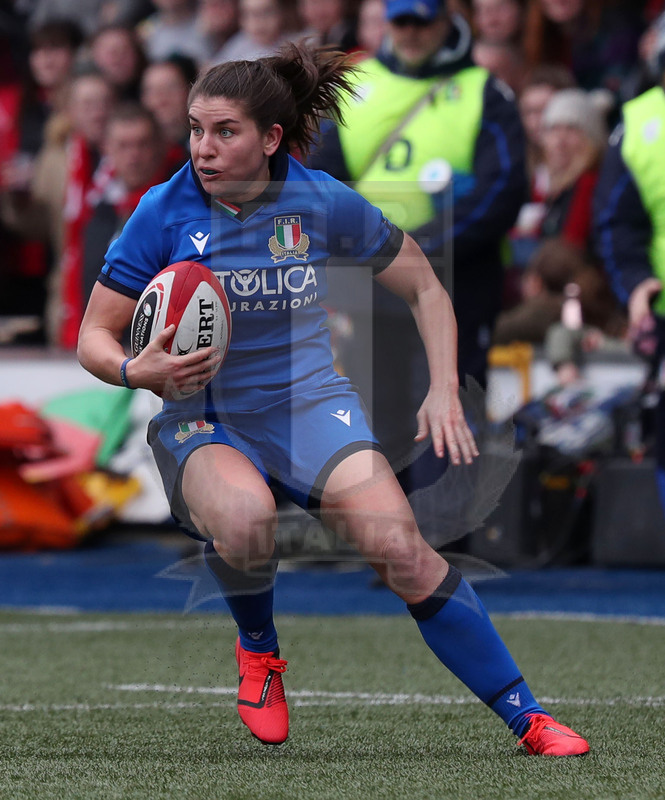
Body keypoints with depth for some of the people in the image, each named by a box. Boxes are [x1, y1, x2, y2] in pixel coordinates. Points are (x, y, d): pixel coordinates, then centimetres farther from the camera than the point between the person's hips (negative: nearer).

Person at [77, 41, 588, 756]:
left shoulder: (324, 204, -4)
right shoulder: (163, 212, -7)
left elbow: (425, 289, 10)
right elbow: (94, 336, -2)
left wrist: (444, 391, -2)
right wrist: (136, 370, -24)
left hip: (307, 401, 0)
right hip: (200, 420, 0)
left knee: (400, 549, -25)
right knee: (244, 517, -37)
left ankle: (525, 718, -14)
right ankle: (257, 650, -3)